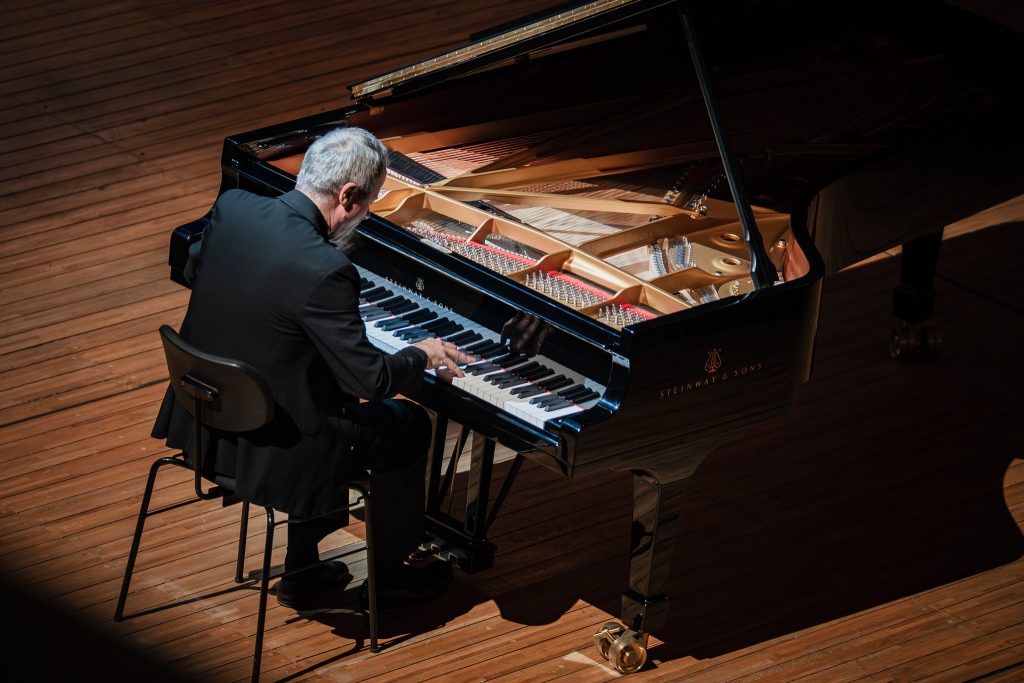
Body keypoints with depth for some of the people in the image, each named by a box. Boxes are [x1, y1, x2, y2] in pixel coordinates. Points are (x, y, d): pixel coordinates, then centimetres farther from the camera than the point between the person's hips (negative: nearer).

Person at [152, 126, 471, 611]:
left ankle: (304, 574, 37)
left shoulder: (233, 207, -6)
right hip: (266, 449, -7)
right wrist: (422, 356, -2)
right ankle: (388, 577, 34)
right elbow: (371, 379, -23)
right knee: (408, 426, 15)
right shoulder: (323, 271, -29)